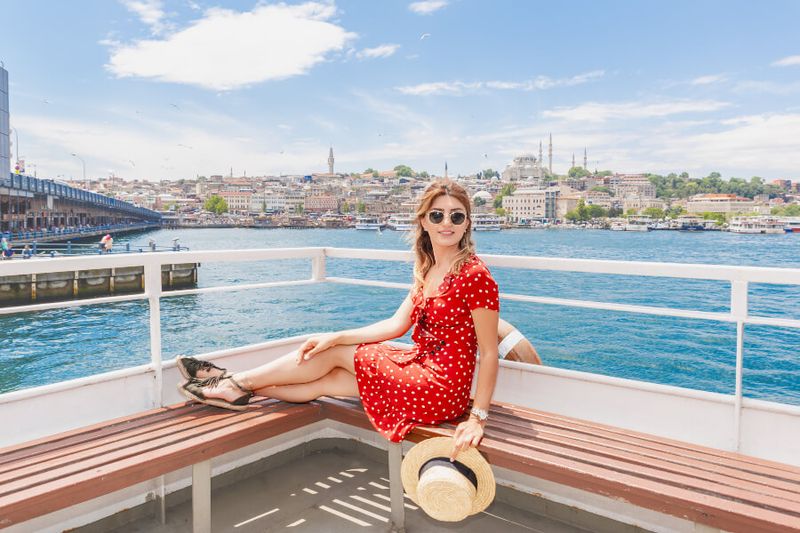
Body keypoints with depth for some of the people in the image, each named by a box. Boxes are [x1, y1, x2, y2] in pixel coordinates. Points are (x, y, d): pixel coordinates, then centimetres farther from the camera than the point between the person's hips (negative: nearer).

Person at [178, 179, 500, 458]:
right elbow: (397, 324, 5)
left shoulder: (475, 276, -18)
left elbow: (490, 353, -18)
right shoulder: (427, 270, 8)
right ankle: (236, 387, 17)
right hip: (421, 369, 7)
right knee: (326, 380, 3)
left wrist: (477, 418, -22)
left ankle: (239, 382, 12)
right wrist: (335, 337, -3)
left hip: (439, 389, -7)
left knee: (335, 354, -3)